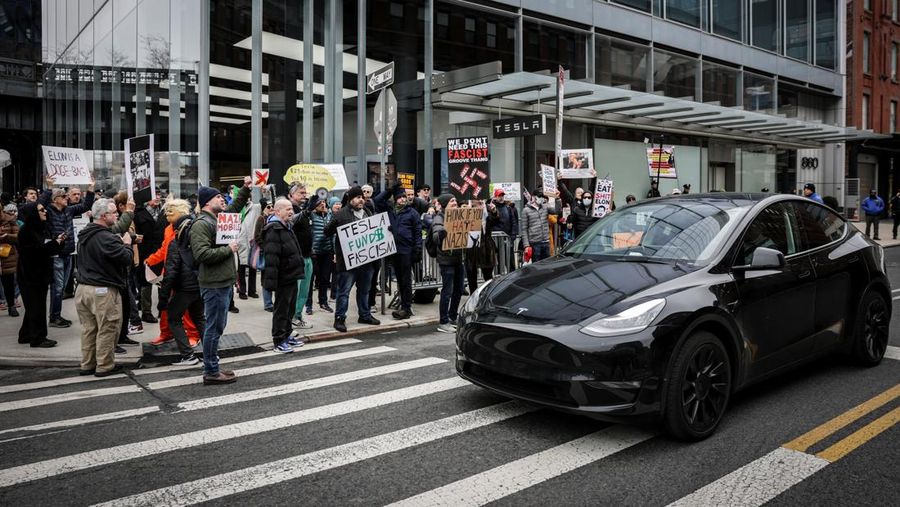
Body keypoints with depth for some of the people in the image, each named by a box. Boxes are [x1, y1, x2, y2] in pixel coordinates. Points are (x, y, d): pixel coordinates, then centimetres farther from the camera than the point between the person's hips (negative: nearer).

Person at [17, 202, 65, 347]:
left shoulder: (42, 228, 11)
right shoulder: (26, 231, -14)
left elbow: (50, 249, 14)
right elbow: (38, 251, -23)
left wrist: (59, 241, -3)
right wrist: (55, 243, -20)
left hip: (41, 274, 8)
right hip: (29, 276, -8)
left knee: (34, 306, 15)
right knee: (36, 307, -3)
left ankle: (26, 335, 26)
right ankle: (38, 338, 5)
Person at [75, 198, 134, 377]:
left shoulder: (85, 235, 10)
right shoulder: (106, 238, -19)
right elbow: (127, 258, -23)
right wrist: (126, 244, -1)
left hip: (83, 287, 9)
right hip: (103, 291, -9)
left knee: (88, 328, 16)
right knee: (107, 329, 2)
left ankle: (87, 364, 23)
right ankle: (105, 366, 9)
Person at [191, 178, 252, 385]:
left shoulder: (220, 217, 15)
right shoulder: (200, 224, -13)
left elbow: (235, 206, 34)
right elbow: (202, 254, -25)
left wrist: (246, 189, 24)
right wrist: (228, 249, -16)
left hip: (224, 282, 10)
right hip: (214, 284, -10)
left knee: (218, 326, 15)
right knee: (214, 327, -3)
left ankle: (213, 367, 25)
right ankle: (211, 372, 5)